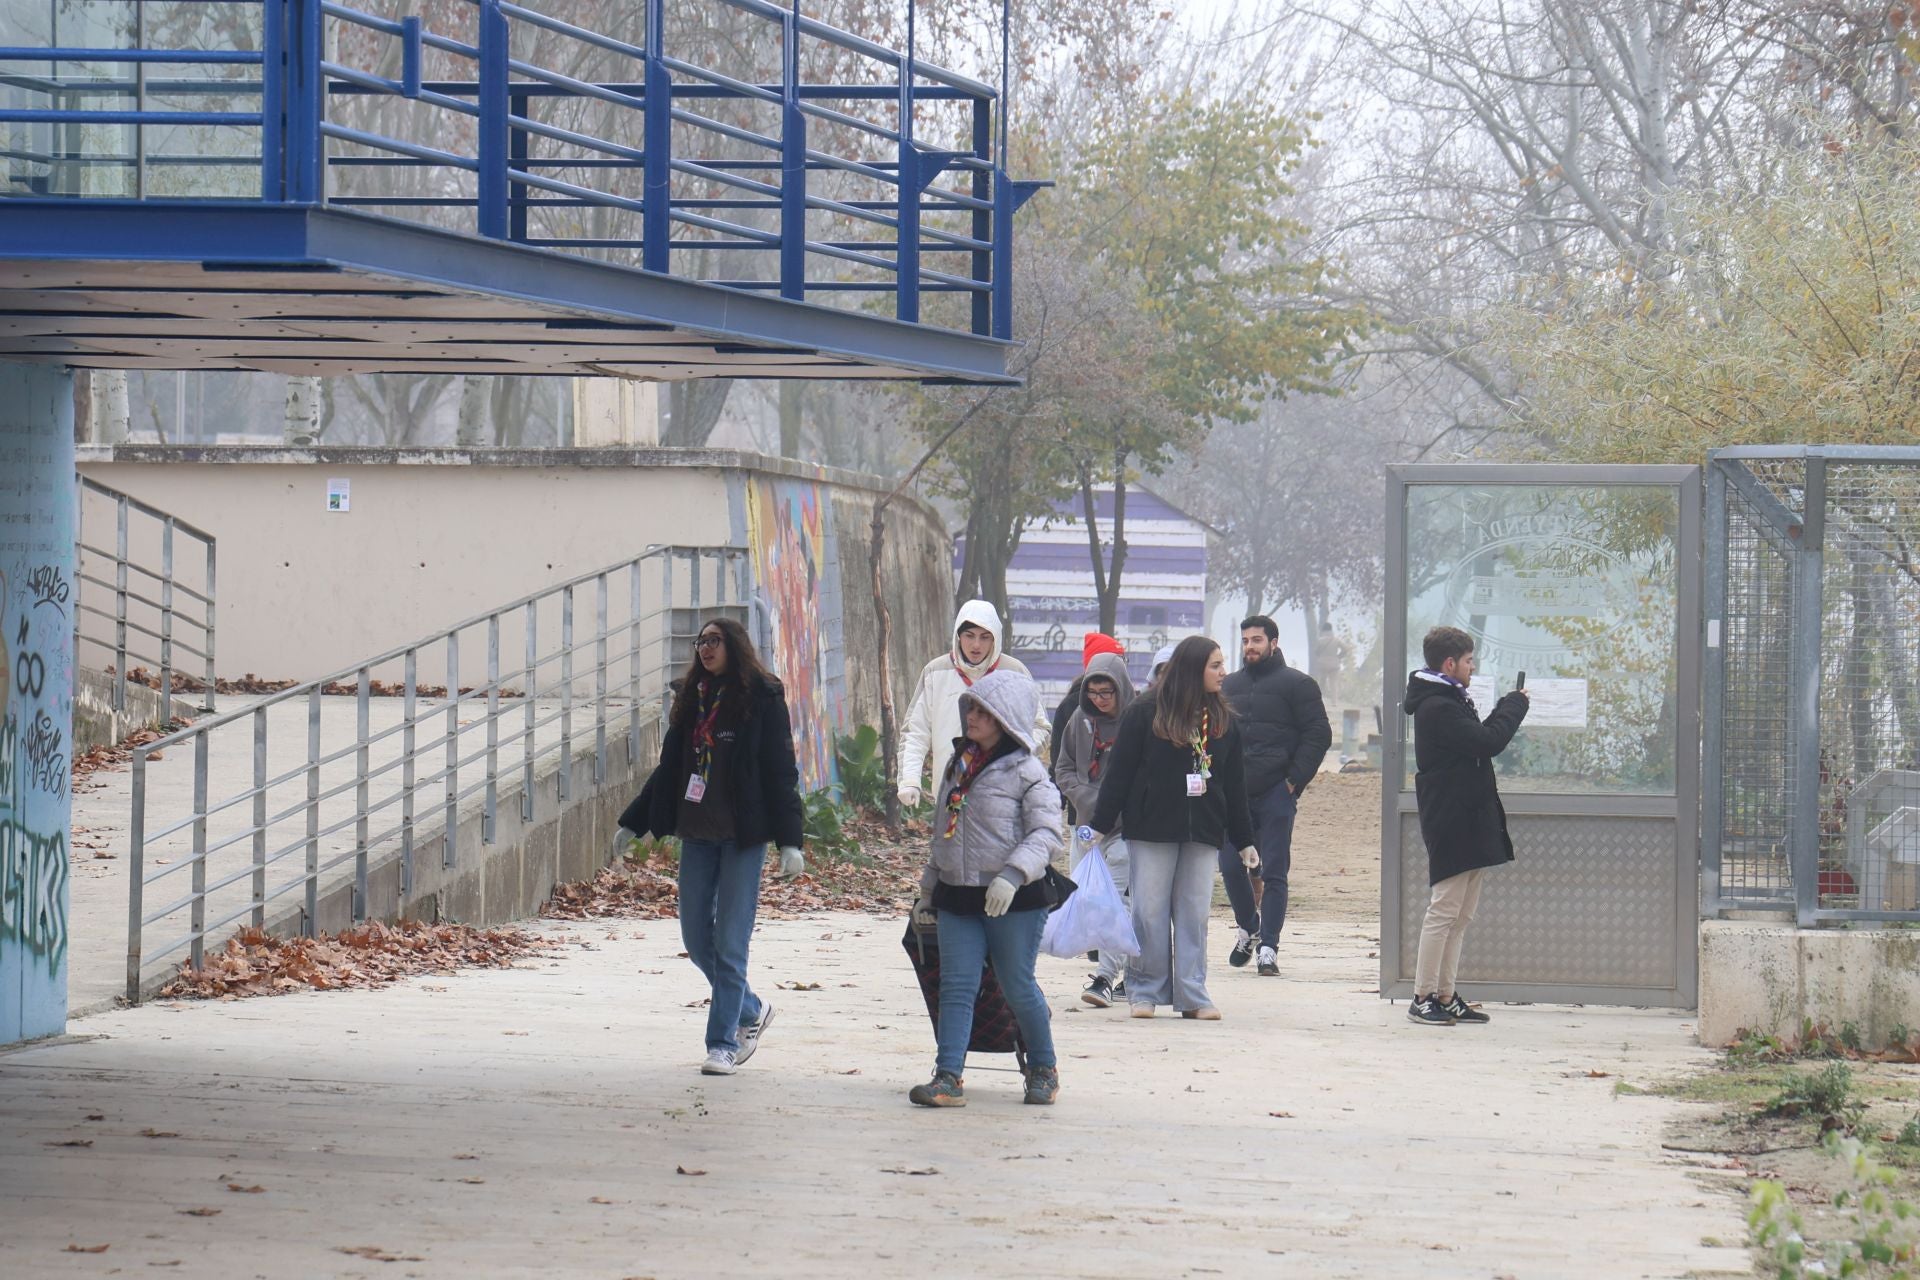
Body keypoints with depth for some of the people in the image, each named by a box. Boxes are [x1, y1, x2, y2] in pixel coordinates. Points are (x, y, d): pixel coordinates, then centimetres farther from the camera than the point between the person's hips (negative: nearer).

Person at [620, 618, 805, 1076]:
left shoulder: (762, 697, -4)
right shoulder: (693, 698, 13)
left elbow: (781, 770, -6)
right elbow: (670, 768, 19)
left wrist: (789, 840, -12)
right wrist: (633, 823, 19)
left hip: (743, 836, -6)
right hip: (697, 833, 6)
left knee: (730, 943, -5)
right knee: (696, 940, 8)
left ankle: (723, 1043, 0)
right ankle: (751, 1011, 28)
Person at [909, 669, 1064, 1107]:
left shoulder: (1026, 772, -8)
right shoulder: (958, 765, 14)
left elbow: (1045, 833, -16)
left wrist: (1013, 874, -30)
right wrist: (928, 889, 23)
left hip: (1014, 902, -6)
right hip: (957, 897, 6)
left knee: (1018, 988, 4)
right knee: (956, 987, -3)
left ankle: (1043, 1069, 24)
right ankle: (948, 1077, -7)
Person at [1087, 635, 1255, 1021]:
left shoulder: (1223, 720, 11)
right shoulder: (1145, 713, -4)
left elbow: (1234, 784, 16)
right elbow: (1119, 772, -2)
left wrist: (1244, 840, 16)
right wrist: (1100, 825, -4)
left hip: (1202, 831, 4)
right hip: (1151, 830, -4)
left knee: (1195, 913, 1)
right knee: (1151, 912, -1)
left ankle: (1192, 994, 5)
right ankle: (1144, 992, 7)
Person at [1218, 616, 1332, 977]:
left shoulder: (1296, 685, 1)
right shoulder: (1229, 686, 16)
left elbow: (1318, 735, -3)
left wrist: (1294, 781, -10)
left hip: (1276, 795, -5)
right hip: (1233, 794, 5)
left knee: (1274, 873, -4)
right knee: (1231, 867, 3)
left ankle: (1268, 947, -2)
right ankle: (1247, 928, 27)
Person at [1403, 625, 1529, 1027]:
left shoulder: (1448, 703, 19)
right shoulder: (1437, 707, -16)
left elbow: (1478, 739, 21)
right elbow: (1488, 741, -20)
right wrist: (1515, 706, -8)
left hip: (1467, 824, 11)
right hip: (1452, 823, -11)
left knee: (1460, 914, 11)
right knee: (1445, 910, -9)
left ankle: (1445, 996, 15)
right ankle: (1423, 997, -6)